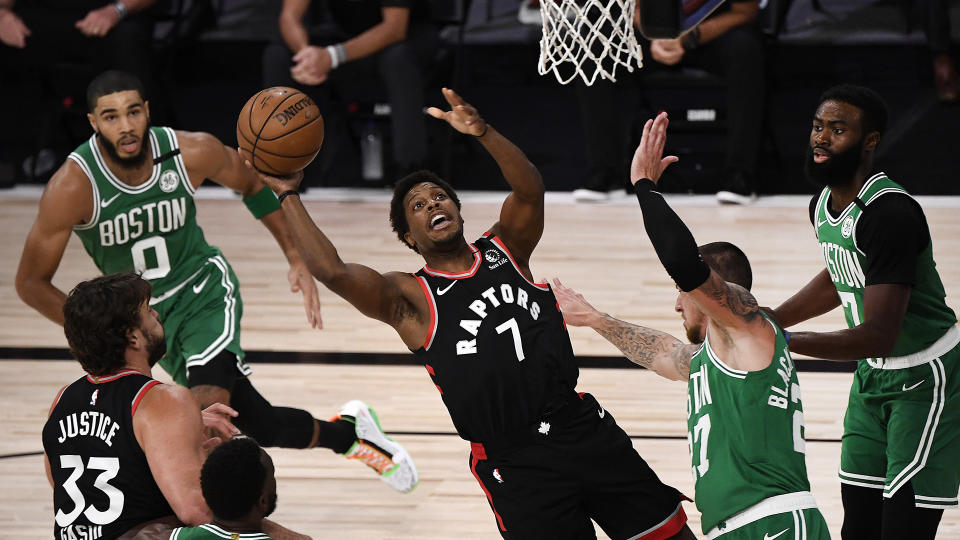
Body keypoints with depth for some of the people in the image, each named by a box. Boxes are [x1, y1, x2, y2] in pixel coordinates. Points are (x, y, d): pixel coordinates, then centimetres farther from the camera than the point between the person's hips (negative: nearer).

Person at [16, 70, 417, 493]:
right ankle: (349, 432, 28)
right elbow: (31, 283, -18)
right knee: (263, 426, -1)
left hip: (204, 288, -1)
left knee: (210, 402, -29)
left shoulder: (191, 152, -20)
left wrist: (296, 259, -1)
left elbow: (253, 185, 3)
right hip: (144, 311, 1)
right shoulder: (72, 187, -26)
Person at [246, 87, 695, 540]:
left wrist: (483, 132, -25)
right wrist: (288, 196, -9)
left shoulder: (504, 251, 11)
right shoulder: (410, 298, 1)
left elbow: (529, 190, -8)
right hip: (516, 465, -3)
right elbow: (333, 272, -15)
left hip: (584, 430, 3)